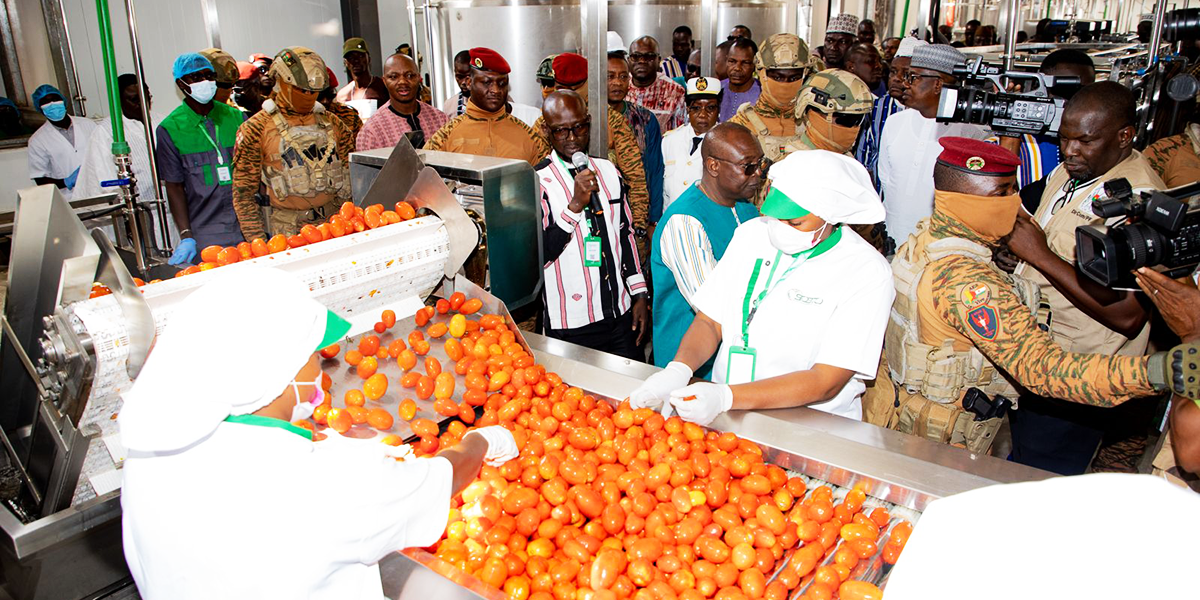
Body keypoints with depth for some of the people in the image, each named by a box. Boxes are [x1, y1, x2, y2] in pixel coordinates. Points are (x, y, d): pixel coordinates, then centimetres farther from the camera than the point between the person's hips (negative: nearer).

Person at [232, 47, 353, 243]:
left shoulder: (330, 123, 11)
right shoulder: (256, 129, -1)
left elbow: (352, 177, 16)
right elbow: (243, 194, -1)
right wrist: (258, 243, -8)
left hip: (336, 226, 4)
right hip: (287, 233, -3)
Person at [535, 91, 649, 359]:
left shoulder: (608, 171, 8)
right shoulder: (537, 182, -10)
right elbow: (537, 255, -17)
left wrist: (639, 296, 11)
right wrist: (575, 205, -24)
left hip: (621, 315, 5)